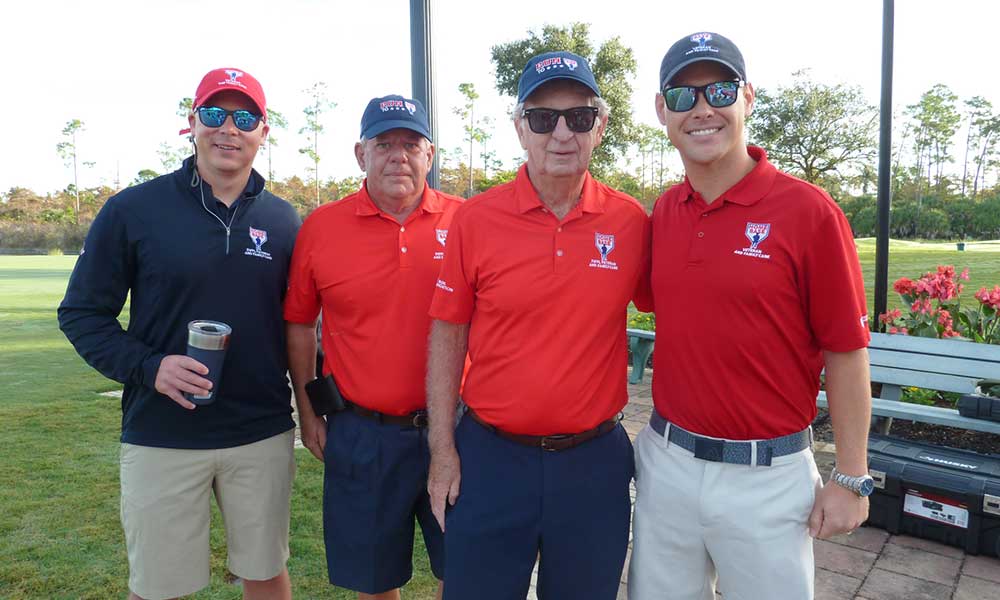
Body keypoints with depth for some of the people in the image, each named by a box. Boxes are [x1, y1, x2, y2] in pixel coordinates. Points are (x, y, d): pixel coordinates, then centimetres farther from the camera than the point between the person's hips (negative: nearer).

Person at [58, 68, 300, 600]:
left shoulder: (282, 220, 3)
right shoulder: (133, 210, -5)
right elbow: (81, 313, -1)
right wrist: (148, 367, -16)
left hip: (263, 435, 2)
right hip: (160, 437, -1)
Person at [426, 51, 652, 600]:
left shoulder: (631, 222, -4)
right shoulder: (475, 219, -7)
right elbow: (447, 335, -2)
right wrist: (443, 449, -2)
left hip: (596, 461, 1)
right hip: (489, 457, -1)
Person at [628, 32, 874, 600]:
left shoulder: (809, 211, -12)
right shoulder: (662, 213, 2)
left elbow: (846, 352, -8)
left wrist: (852, 480, -5)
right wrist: (666, 435, 11)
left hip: (768, 474, -4)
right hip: (666, 462, 5)